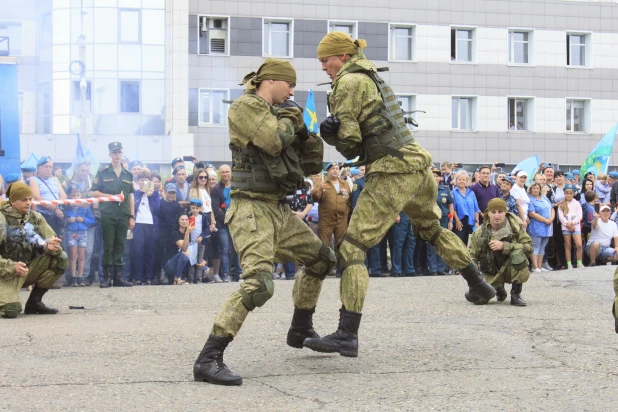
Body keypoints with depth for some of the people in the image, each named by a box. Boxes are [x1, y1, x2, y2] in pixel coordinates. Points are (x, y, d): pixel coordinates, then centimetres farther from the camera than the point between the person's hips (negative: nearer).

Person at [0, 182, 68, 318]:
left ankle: (34, 302, -3)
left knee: (61, 259, -14)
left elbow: (51, 239, 1)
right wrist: (11, 267, -28)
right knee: (11, 311, -29)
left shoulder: (35, 218, 4)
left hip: (28, 270, 6)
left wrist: (50, 246, -23)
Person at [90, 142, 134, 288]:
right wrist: (111, 196, -12)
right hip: (108, 214, -3)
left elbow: (131, 196, 14)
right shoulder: (103, 173, 3)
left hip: (124, 215, 3)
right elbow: (94, 192, 0)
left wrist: (132, 216, 8)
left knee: (120, 246, 5)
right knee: (108, 246, -2)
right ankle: (107, 277, 1)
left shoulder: (128, 175, 14)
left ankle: (118, 276, 9)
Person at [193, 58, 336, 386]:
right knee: (258, 283, -26)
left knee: (321, 259, 23)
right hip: (252, 210, -10)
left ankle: (301, 330, 38)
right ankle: (208, 360, -27)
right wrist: (289, 119, -2)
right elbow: (276, 141, -23)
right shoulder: (244, 106, -8)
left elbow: (311, 165, 19)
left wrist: (306, 132, 1)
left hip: (279, 210, 10)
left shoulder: (277, 116, 18)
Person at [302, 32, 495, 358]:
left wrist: (332, 133, 6)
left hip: (392, 173, -9)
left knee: (352, 248, -9)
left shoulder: (348, 82, -8)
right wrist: (331, 130, -6)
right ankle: (479, 285, 47)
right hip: (418, 165, 9)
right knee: (432, 229, 34)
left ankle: (347, 336, -17)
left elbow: (348, 142, -13)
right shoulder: (371, 77, 19)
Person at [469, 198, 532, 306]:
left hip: (512, 269, -3)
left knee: (518, 253, -34)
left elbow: (529, 246, -20)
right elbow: (472, 255, 3)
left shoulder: (516, 226, -12)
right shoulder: (480, 233, -5)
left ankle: (516, 294, -16)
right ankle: (499, 288, 22)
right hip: (492, 273, 3)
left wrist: (504, 246, -30)